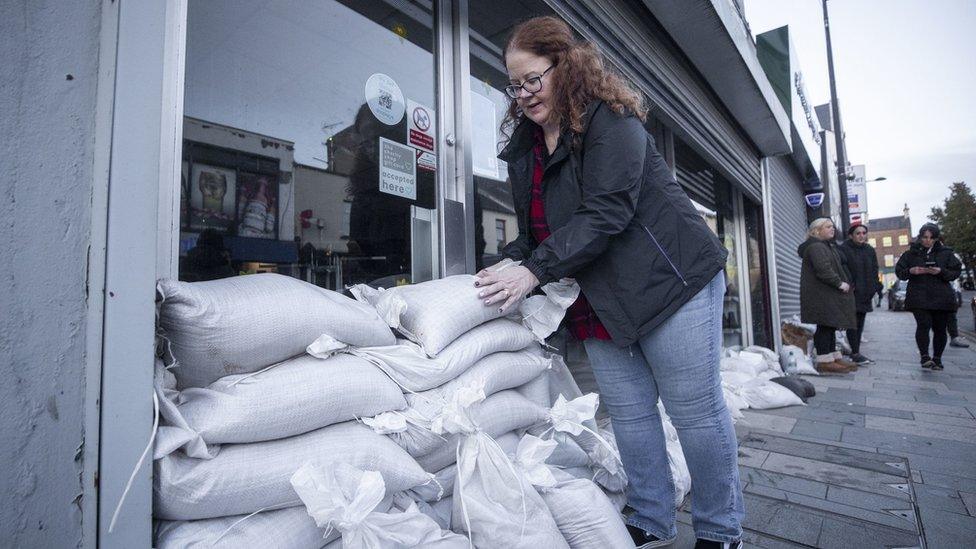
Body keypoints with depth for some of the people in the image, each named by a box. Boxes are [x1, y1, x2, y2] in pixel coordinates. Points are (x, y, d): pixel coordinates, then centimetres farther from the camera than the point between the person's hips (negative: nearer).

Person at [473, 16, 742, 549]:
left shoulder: (610, 121, -10)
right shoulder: (525, 145, 12)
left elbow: (605, 213, -23)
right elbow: (533, 229, 12)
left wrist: (534, 271, -28)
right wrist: (507, 269, -6)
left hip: (669, 281, -6)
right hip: (598, 302, 7)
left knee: (696, 411, 4)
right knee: (629, 413, 10)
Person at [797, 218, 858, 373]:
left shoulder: (826, 245, 23)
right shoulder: (816, 247, -13)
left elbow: (835, 267, 27)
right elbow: (823, 269, -23)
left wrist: (844, 282, 15)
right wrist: (839, 283, -16)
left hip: (828, 294, 11)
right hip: (821, 295, -11)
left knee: (830, 325, 13)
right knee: (825, 325, -10)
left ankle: (834, 357, 19)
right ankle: (824, 361, -7)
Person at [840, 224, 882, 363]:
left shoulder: (870, 250, 14)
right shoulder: (844, 249, -7)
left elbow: (874, 271, 18)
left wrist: (874, 288, 8)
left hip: (865, 294, 7)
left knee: (860, 324, 11)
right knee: (853, 323, -7)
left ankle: (855, 352, 18)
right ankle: (855, 353, -4)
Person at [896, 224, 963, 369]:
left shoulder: (945, 252, 8)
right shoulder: (911, 253, 6)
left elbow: (956, 271, 7)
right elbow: (899, 272, 8)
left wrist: (941, 271, -13)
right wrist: (911, 271, -12)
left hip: (941, 297, 2)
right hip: (919, 297, -2)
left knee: (940, 328, 5)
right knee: (923, 324, -16)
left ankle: (937, 358, 17)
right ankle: (925, 356, -9)